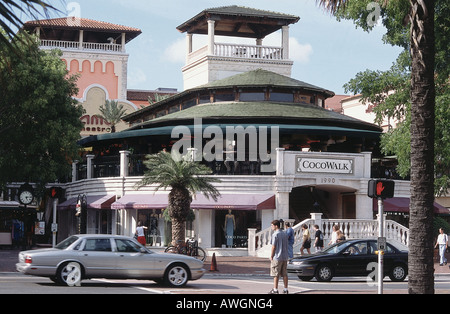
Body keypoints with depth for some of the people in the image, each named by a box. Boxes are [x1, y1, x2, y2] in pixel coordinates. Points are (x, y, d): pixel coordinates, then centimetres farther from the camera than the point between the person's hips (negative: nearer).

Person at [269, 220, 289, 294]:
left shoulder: (275, 234, -11)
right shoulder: (285, 234, 11)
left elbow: (273, 247, -12)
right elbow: (286, 245, 14)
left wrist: (271, 256, -4)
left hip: (277, 257, -7)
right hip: (285, 257, 7)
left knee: (276, 274, -1)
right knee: (284, 274, 8)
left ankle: (275, 290, 1)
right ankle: (285, 290, 9)